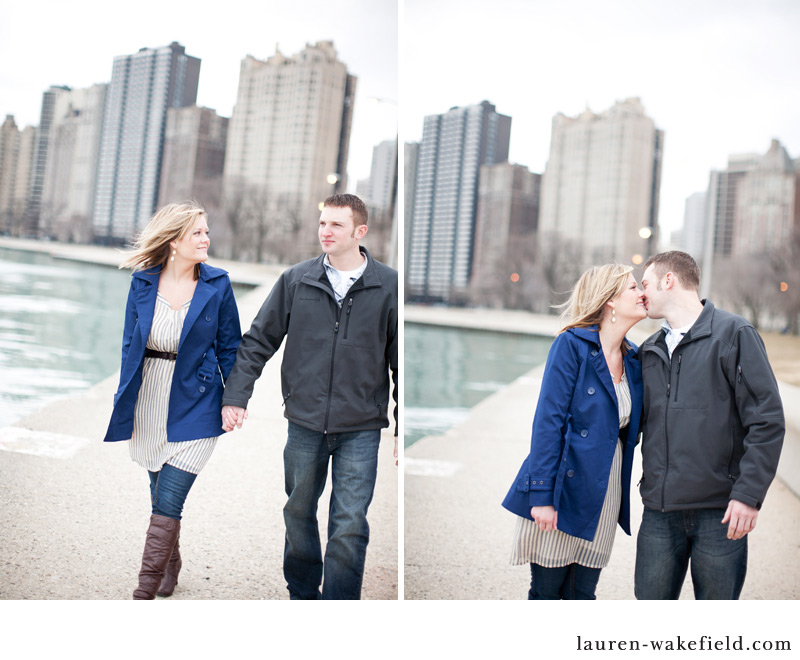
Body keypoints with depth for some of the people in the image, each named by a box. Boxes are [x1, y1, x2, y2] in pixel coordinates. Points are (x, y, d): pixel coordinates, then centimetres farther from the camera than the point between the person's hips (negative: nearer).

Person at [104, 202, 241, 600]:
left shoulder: (217, 285, -5)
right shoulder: (143, 282, -1)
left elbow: (229, 347, 3)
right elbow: (130, 344, 7)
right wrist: (125, 404, 6)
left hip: (194, 406, -3)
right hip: (149, 401, 3)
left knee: (167, 503, -7)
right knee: (161, 495, 16)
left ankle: (145, 591, 1)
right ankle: (170, 564, 39)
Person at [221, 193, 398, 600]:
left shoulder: (388, 286, -3)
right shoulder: (295, 280, 1)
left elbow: (402, 362, 1)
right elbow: (258, 341, 6)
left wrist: (403, 428, 0)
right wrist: (236, 396, -3)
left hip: (361, 428, -2)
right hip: (304, 422, 2)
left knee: (350, 525, -2)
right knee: (299, 513, 16)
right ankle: (301, 593, 38)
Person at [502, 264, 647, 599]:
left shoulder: (632, 357, 9)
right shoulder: (572, 344, -10)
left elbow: (629, 429, 15)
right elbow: (548, 421, -14)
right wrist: (542, 495, -18)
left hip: (605, 490, 6)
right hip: (563, 486, -6)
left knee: (582, 594, 10)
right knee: (546, 591, 4)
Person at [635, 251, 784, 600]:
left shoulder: (733, 333, -3)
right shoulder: (649, 351, 15)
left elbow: (767, 420, -9)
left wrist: (749, 493, -15)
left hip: (719, 511, -5)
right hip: (659, 510, 5)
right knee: (650, 598, 8)